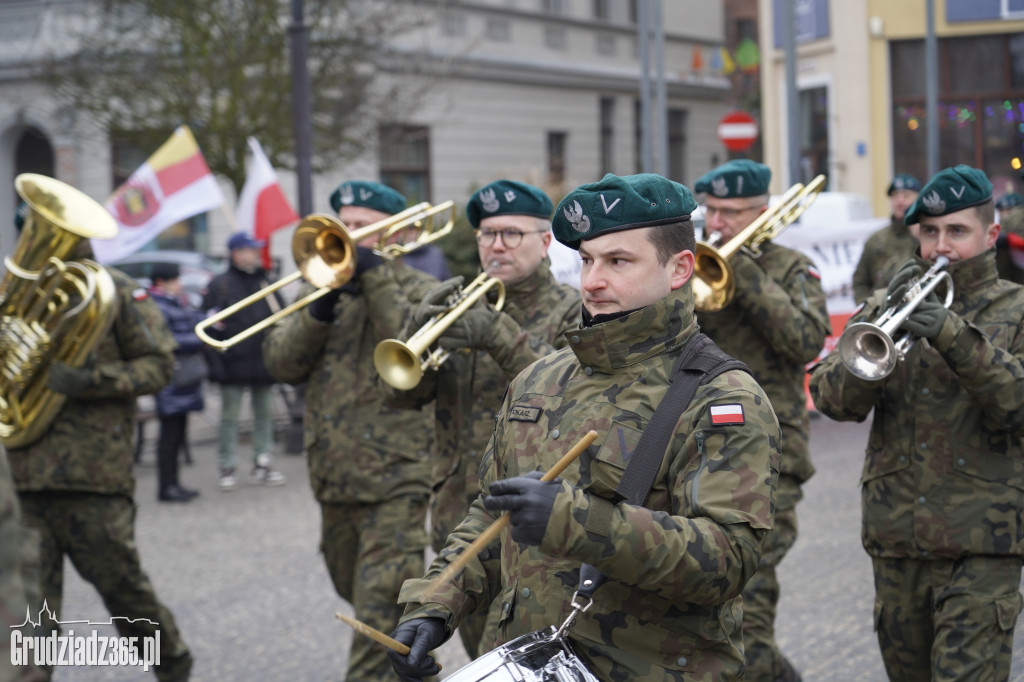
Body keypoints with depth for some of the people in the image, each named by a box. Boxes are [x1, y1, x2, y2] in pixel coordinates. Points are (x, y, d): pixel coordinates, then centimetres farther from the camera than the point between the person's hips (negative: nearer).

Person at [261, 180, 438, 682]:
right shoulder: (322, 287, 14)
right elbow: (281, 364, 2)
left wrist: (375, 278, -20)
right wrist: (319, 310, -14)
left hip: (395, 480, -6)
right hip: (334, 481, 6)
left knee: (380, 620, -12)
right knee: (362, 601, 20)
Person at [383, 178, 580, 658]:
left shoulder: (572, 312, -1)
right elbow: (402, 395, 4)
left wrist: (502, 338, -28)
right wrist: (422, 331, -15)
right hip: (460, 518, 5)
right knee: (483, 658, 14)